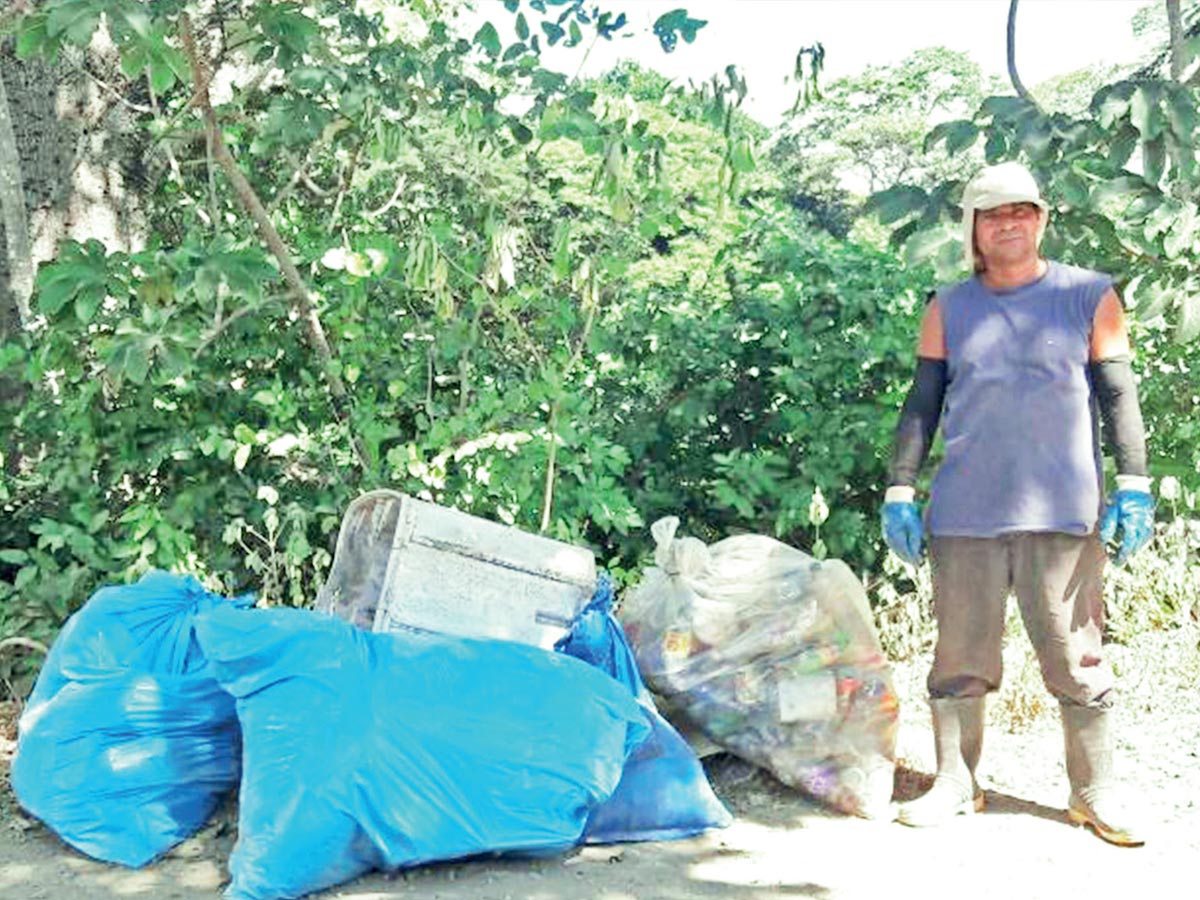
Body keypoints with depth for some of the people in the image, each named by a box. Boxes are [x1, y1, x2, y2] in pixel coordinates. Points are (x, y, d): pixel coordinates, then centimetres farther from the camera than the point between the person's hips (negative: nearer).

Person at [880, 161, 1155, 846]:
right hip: (965, 512, 2)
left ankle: (1096, 793, 16)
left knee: (1078, 658, 3)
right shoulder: (949, 310, 10)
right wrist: (901, 489, 5)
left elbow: (1119, 397, 6)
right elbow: (923, 404, 11)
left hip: (1064, 510, -1)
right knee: (960, 657, 7)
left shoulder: (1091, 297, 6)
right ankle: (956, 784, 19)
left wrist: (1134, 486, -2)